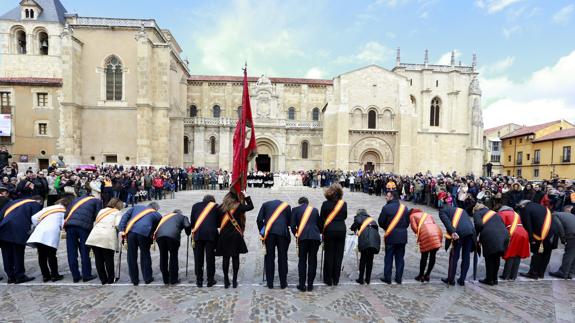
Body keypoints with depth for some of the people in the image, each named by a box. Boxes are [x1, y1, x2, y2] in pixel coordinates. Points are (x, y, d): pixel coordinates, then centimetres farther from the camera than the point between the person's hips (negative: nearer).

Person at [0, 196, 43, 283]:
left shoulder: (14, 202, 28)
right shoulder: (36, 204, 7)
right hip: (18, 231, -6)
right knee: (18, 254, 3)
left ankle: (11, 276, 21)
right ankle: (19, 276, 9)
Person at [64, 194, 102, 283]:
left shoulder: (77, 199, 31)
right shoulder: (98, 201, 18)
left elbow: (66, 214, 21)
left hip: (70, 225, 4)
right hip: (84, 225, -4)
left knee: (72, 252, 10)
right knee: (85, 252, 5)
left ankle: (75, 276, 17)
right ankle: (86, 275, 12)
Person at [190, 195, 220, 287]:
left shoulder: (195, 206, 17)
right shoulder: (216, 206, 12)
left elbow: (192, 221, 16)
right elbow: (219, 222, 12)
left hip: (197, 234, 2)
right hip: (211, 234, -1)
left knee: (198, 258, 11)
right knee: (210, 257, 7)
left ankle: (199, 280, 19)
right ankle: (210, 280, 14)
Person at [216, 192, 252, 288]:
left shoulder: (222, 207, 1)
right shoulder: (238, 206, -8)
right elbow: (251, 206, 2)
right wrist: (246, 197, 5)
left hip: (224, 235, 2)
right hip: (236, 235, -2)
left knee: (225, 258, 8)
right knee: (235, 257, 6)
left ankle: (226, 280, 13)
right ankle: (234, 280, 11)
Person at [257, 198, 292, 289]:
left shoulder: (266, 204, 19)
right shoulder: (286, 206, 19)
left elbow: (259, 219, 9)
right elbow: (290, 221, 15)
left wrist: (262, 232, 17)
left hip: (269, 233, 0)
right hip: (283, 232, 0)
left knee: (269, 258, 9)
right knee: (282, 258, 9)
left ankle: (270, 283, 15)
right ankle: (283, 283, 15)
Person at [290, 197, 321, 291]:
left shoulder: (295, 209, 9)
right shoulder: (314, 209, 16)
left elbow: (293, 225, 5)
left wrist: (296, 235, 20)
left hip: (303, 237, -2)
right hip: (315, 236, 2)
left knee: (302, 261, 8)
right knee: (312, 261, 9)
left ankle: (302, 285, 10)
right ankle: (310, 285, 14)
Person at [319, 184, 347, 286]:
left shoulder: (325, 204, -7)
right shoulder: (343, 204, -2)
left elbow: (321, 219, -2)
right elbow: (345, 217, 10)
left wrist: (321, 231, 8)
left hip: (329, 231, -2)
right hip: (341, 230, 2)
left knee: (329, 255, 7)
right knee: (338, 255, 9)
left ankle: (328, 279, 14)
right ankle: (336, 279, 17)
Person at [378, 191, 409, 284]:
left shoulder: (386, 208, -12)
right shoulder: (404, 208, 3)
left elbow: (381, 222, -8)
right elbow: (408, 222, 7)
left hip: (391, 236, -4)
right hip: (403, 236, 4)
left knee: (389, 257, 6)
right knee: (400, 258, 12)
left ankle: (387, 278, 12)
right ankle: (399, 278, 19)